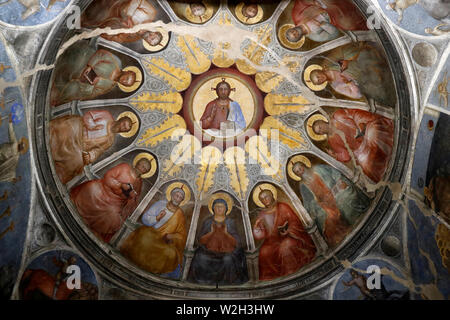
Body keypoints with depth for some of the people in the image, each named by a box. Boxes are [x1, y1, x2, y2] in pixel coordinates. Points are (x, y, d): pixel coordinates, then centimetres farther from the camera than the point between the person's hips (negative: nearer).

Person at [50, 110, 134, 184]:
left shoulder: (110, 140, 11)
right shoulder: (107, 116, 6)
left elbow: (98, 150, 4)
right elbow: (88, 115, 3)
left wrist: (90, 157, -16)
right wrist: (92, 125, -15)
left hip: (78, 146, 1)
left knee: (78, 161, -22)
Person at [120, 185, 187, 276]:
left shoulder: (180, 214, 3)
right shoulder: (160, 204, 2)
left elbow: (182, 235, 7)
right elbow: (144, 218, -1)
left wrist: (171, 236, -12)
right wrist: (157, 218, -18)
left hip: (165, 241, -1)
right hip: (150, 232, 1)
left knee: (171, 253, -24)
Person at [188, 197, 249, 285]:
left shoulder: (231, 222, 5)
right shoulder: (207, 222, 6)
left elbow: (237, 242, 1)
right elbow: (200, 240, 2)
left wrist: (226, 233, -14)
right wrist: (211, 232, -13)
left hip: (227, 252, -1)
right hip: (209, 252, 1)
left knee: (228, 260, -30)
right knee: (201, 259, -27)